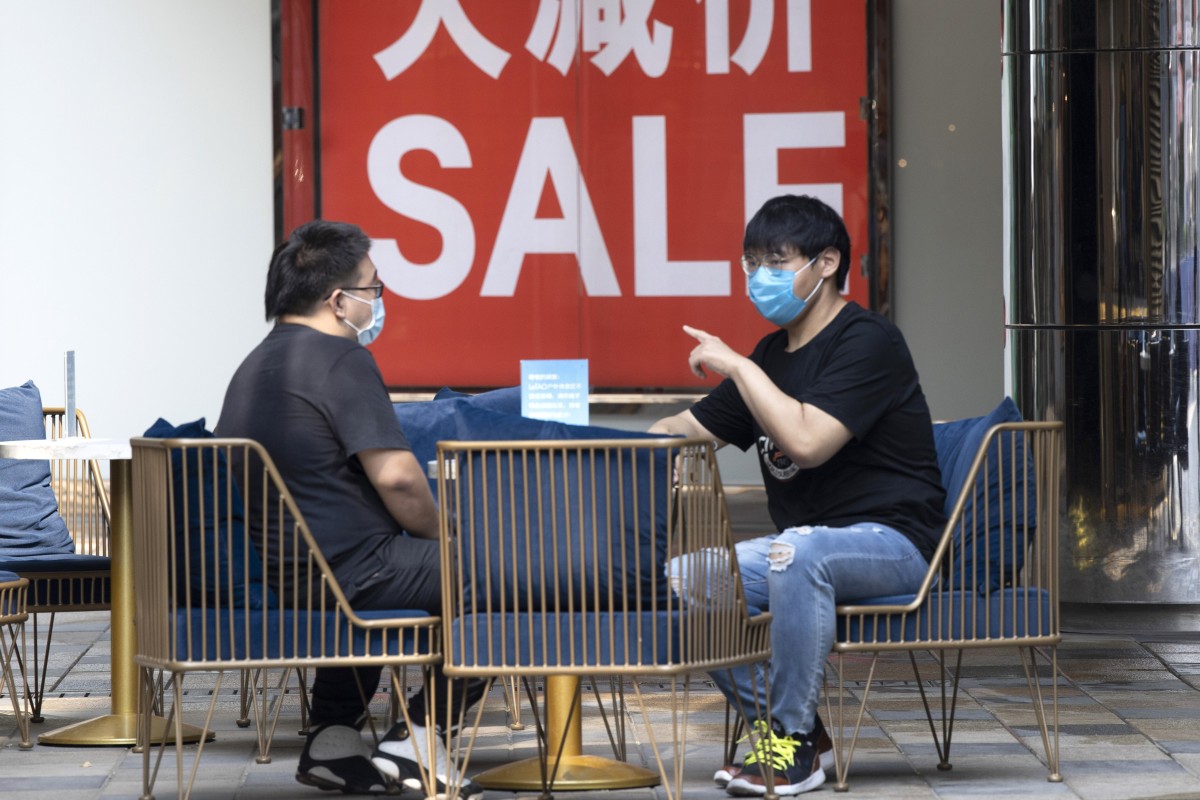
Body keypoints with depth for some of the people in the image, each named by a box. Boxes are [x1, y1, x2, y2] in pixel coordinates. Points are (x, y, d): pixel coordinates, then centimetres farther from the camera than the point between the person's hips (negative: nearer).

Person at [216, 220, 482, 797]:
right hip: (347, 571, -10)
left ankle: (333, 735, 28)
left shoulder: (255, 365, 17)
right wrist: (441, 539, -2)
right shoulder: (340, 359, -13)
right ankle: (418, 737, 1)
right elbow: (396, 477, -21)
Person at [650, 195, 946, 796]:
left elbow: (807, 442, -25)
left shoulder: (866, 342, -12)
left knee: (797, 552, -39)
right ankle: (778, 721, -3)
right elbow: (688, 429, 19)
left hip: (891, 540, -8)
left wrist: (738, 366, -19)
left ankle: (794, 742, -26)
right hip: (805, 543, 8)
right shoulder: (772, 354, 15)